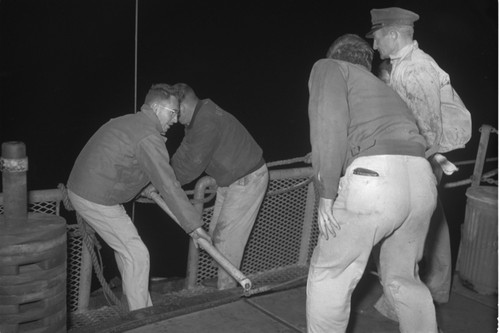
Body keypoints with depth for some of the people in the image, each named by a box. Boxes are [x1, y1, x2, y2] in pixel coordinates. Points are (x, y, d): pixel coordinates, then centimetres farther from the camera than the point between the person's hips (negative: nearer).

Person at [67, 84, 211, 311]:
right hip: (97, 201, -11)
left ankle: (139, 305, 34)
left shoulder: (127, 122, 15)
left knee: (126, 246, 21)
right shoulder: (149, 137, -18)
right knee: (137, 256, -3)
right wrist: (193, 224, -16)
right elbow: (168, 185, -20)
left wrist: (146, 188, 44)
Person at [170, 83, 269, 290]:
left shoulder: (207, 123, -28)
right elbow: (184, 152, 9)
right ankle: (225, 279, 31)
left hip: (248, 180, -10)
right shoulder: (200, 117, 4)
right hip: (231, 179, 10)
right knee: (216, 232, 16)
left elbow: (192, 164, -24)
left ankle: (226, 289, 7)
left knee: (225, 236, -5)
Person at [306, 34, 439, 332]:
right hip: (423, 181, 7)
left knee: (330, 275, 12)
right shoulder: (382, 87, 34)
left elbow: (329, 121, -6)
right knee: (404, 279, 25)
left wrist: (326, 194, -7)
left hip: (373, 176, -7)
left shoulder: (329, 67, 14)